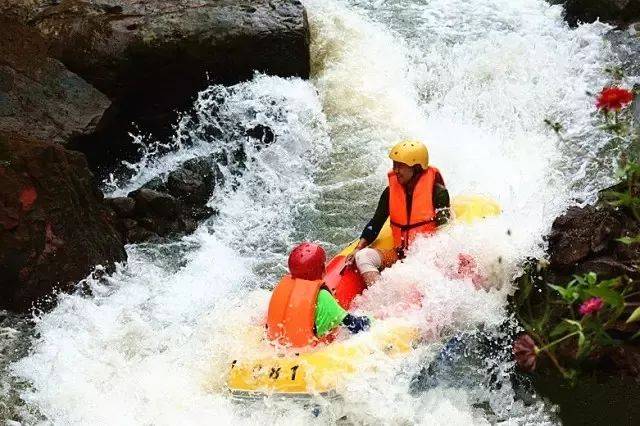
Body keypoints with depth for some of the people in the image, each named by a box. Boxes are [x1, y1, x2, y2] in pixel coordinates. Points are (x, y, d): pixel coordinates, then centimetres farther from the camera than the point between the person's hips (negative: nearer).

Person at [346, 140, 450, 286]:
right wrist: (358, 249, -1)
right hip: (400, 254, 5)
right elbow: (375, 223, 12)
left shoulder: (437, 192, -6)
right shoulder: (391, 191, 7)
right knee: (363, 256, -19)